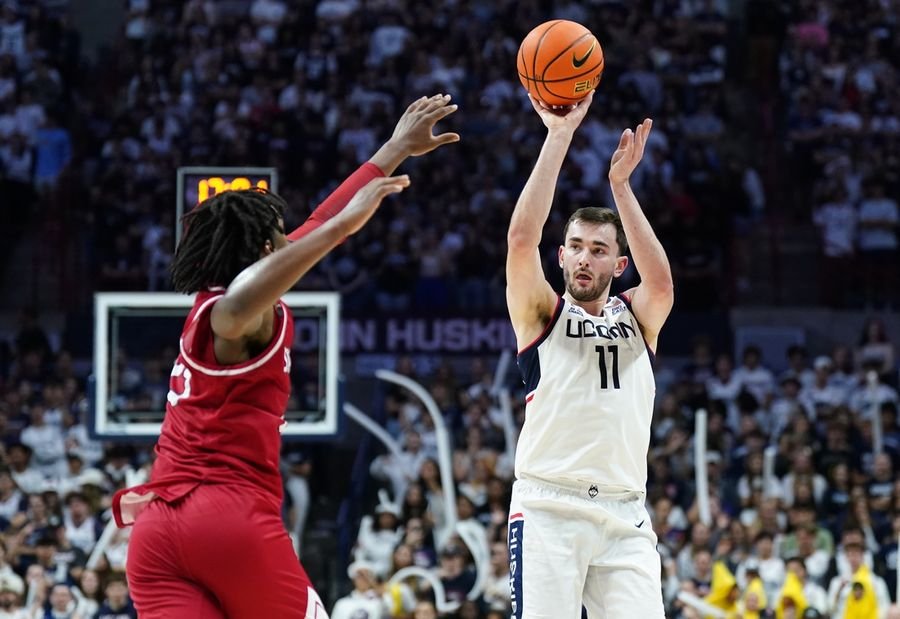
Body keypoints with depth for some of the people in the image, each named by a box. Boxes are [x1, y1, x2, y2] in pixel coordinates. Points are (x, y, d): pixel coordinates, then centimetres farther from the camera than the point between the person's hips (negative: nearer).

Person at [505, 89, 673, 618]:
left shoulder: (637, 318, 16)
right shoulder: (542, 313, 11)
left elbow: (660, 282, -7)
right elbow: (522, 239, -6)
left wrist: (621, 183, -13)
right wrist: (559, 137, -10)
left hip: (625, 514, 2)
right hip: (548, 508, -2)